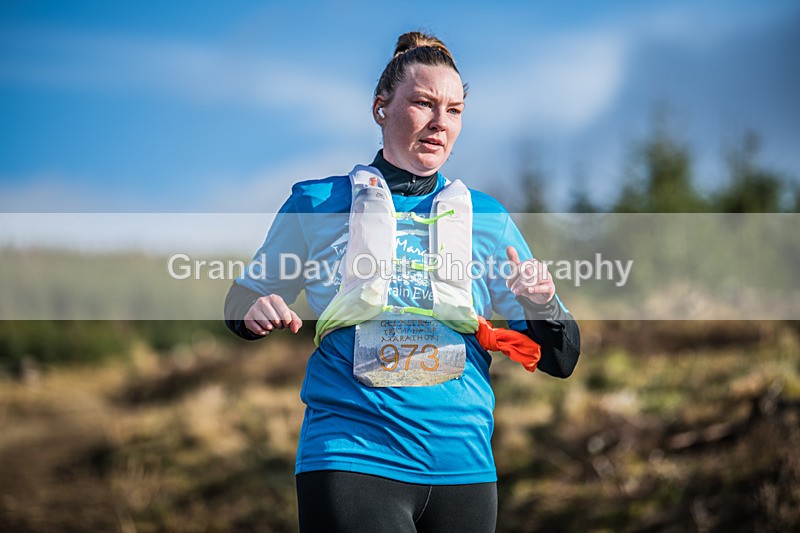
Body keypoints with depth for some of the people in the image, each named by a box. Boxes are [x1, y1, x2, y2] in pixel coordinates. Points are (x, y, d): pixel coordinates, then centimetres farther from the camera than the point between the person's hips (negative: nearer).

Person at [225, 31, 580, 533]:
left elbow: (560, 360, 10)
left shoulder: (487, 217, 11)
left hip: (462, 467, 3)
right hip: (352, 460, -3)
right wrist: (255, 312, -6)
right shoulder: (319, 204, 6)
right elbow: (246, 296, 18)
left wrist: (542, 307, -12)